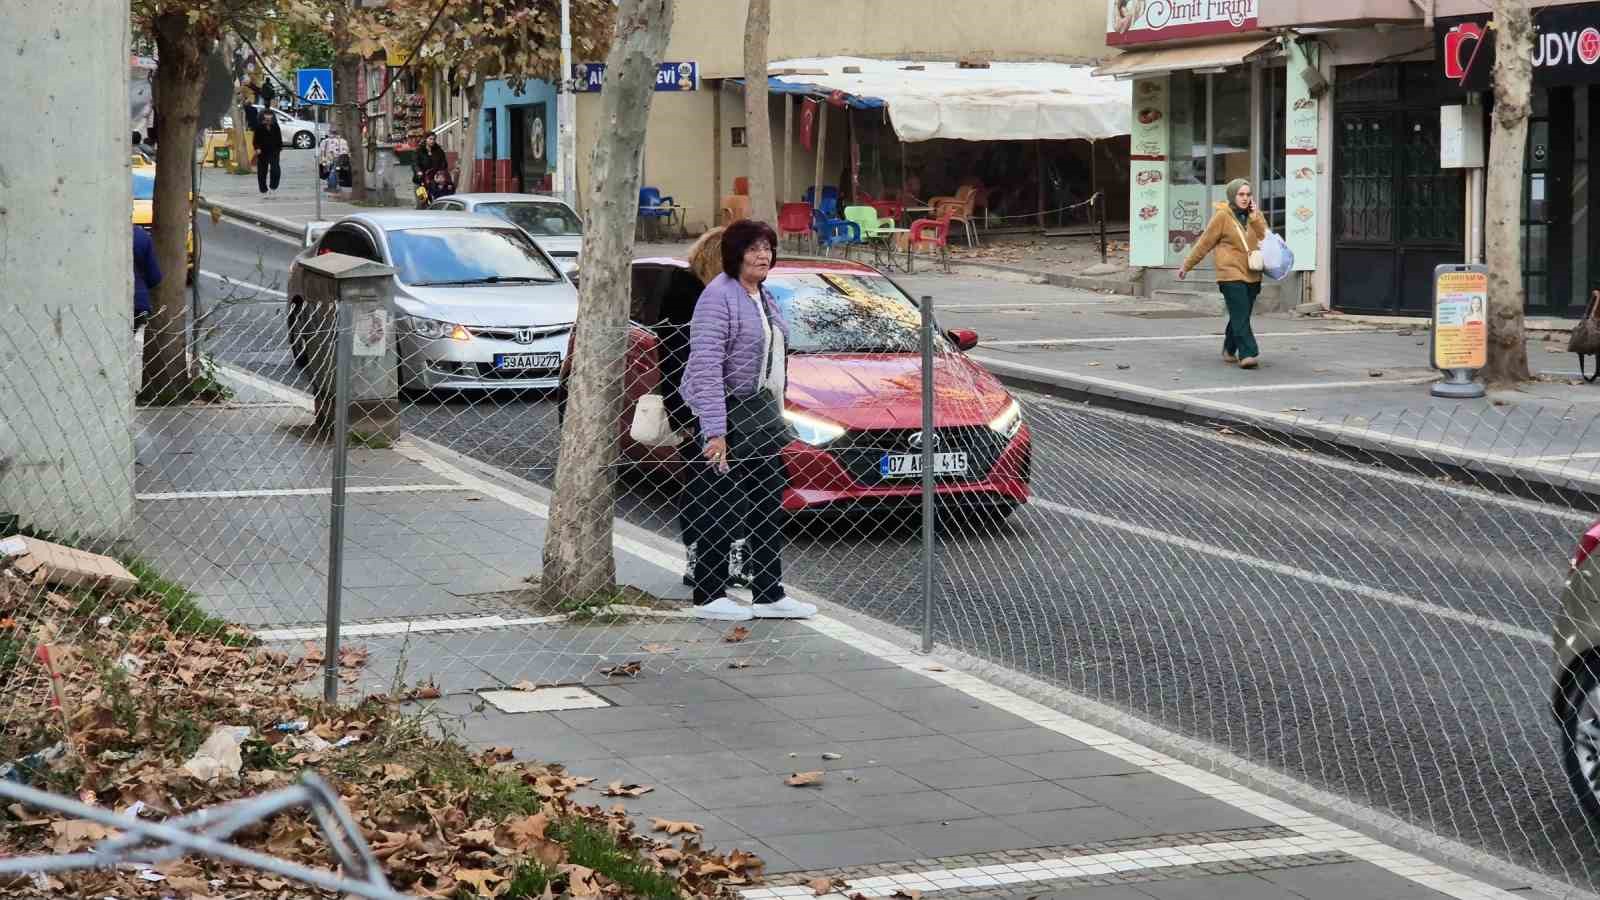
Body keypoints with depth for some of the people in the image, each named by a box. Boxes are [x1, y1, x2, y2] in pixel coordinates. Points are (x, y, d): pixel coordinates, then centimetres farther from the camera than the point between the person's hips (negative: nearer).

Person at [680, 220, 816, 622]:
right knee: (720, 509, -3)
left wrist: (776, 414, 20)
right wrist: (715, 431, -28)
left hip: (762, 414, 9)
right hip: (726, 415, -9)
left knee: (768, 505, 11)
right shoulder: (719, 296, -16)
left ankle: (770, 595, 17)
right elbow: (706, 366, -22)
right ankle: (709, 597, 5)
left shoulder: (765, 297, 14)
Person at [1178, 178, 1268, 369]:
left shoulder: (1255, 215, 12)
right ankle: (1248, 354, -20)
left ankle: (1229, 351, 26)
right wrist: (1187, 265, 5)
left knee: (1240, 316, 11)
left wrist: (1254, 218, -9)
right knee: (1240, 316, -15)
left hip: (1252, 275, 5)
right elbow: (1204, 243, 1)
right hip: (1231, 275, -5)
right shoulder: (1222, 216, -4)